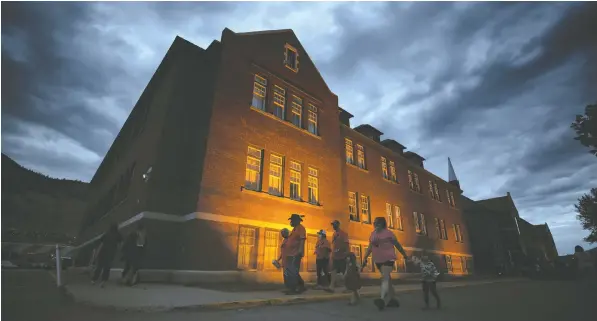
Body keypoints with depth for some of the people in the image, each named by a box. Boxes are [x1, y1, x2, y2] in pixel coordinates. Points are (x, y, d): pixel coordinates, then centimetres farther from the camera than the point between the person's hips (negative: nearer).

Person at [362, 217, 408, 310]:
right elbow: (370, 247, 10)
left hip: (388, 258, -6)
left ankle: (383, 300, -28)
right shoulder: (373, 234, 8)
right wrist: (365, 259, 5)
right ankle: (392, 299, 26)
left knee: (385, 278, -18)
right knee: (387, 279, 14)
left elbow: (397, 244, 3)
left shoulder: (388, 233, -6)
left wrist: (404, 255, 10)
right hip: (378, 260, 6)